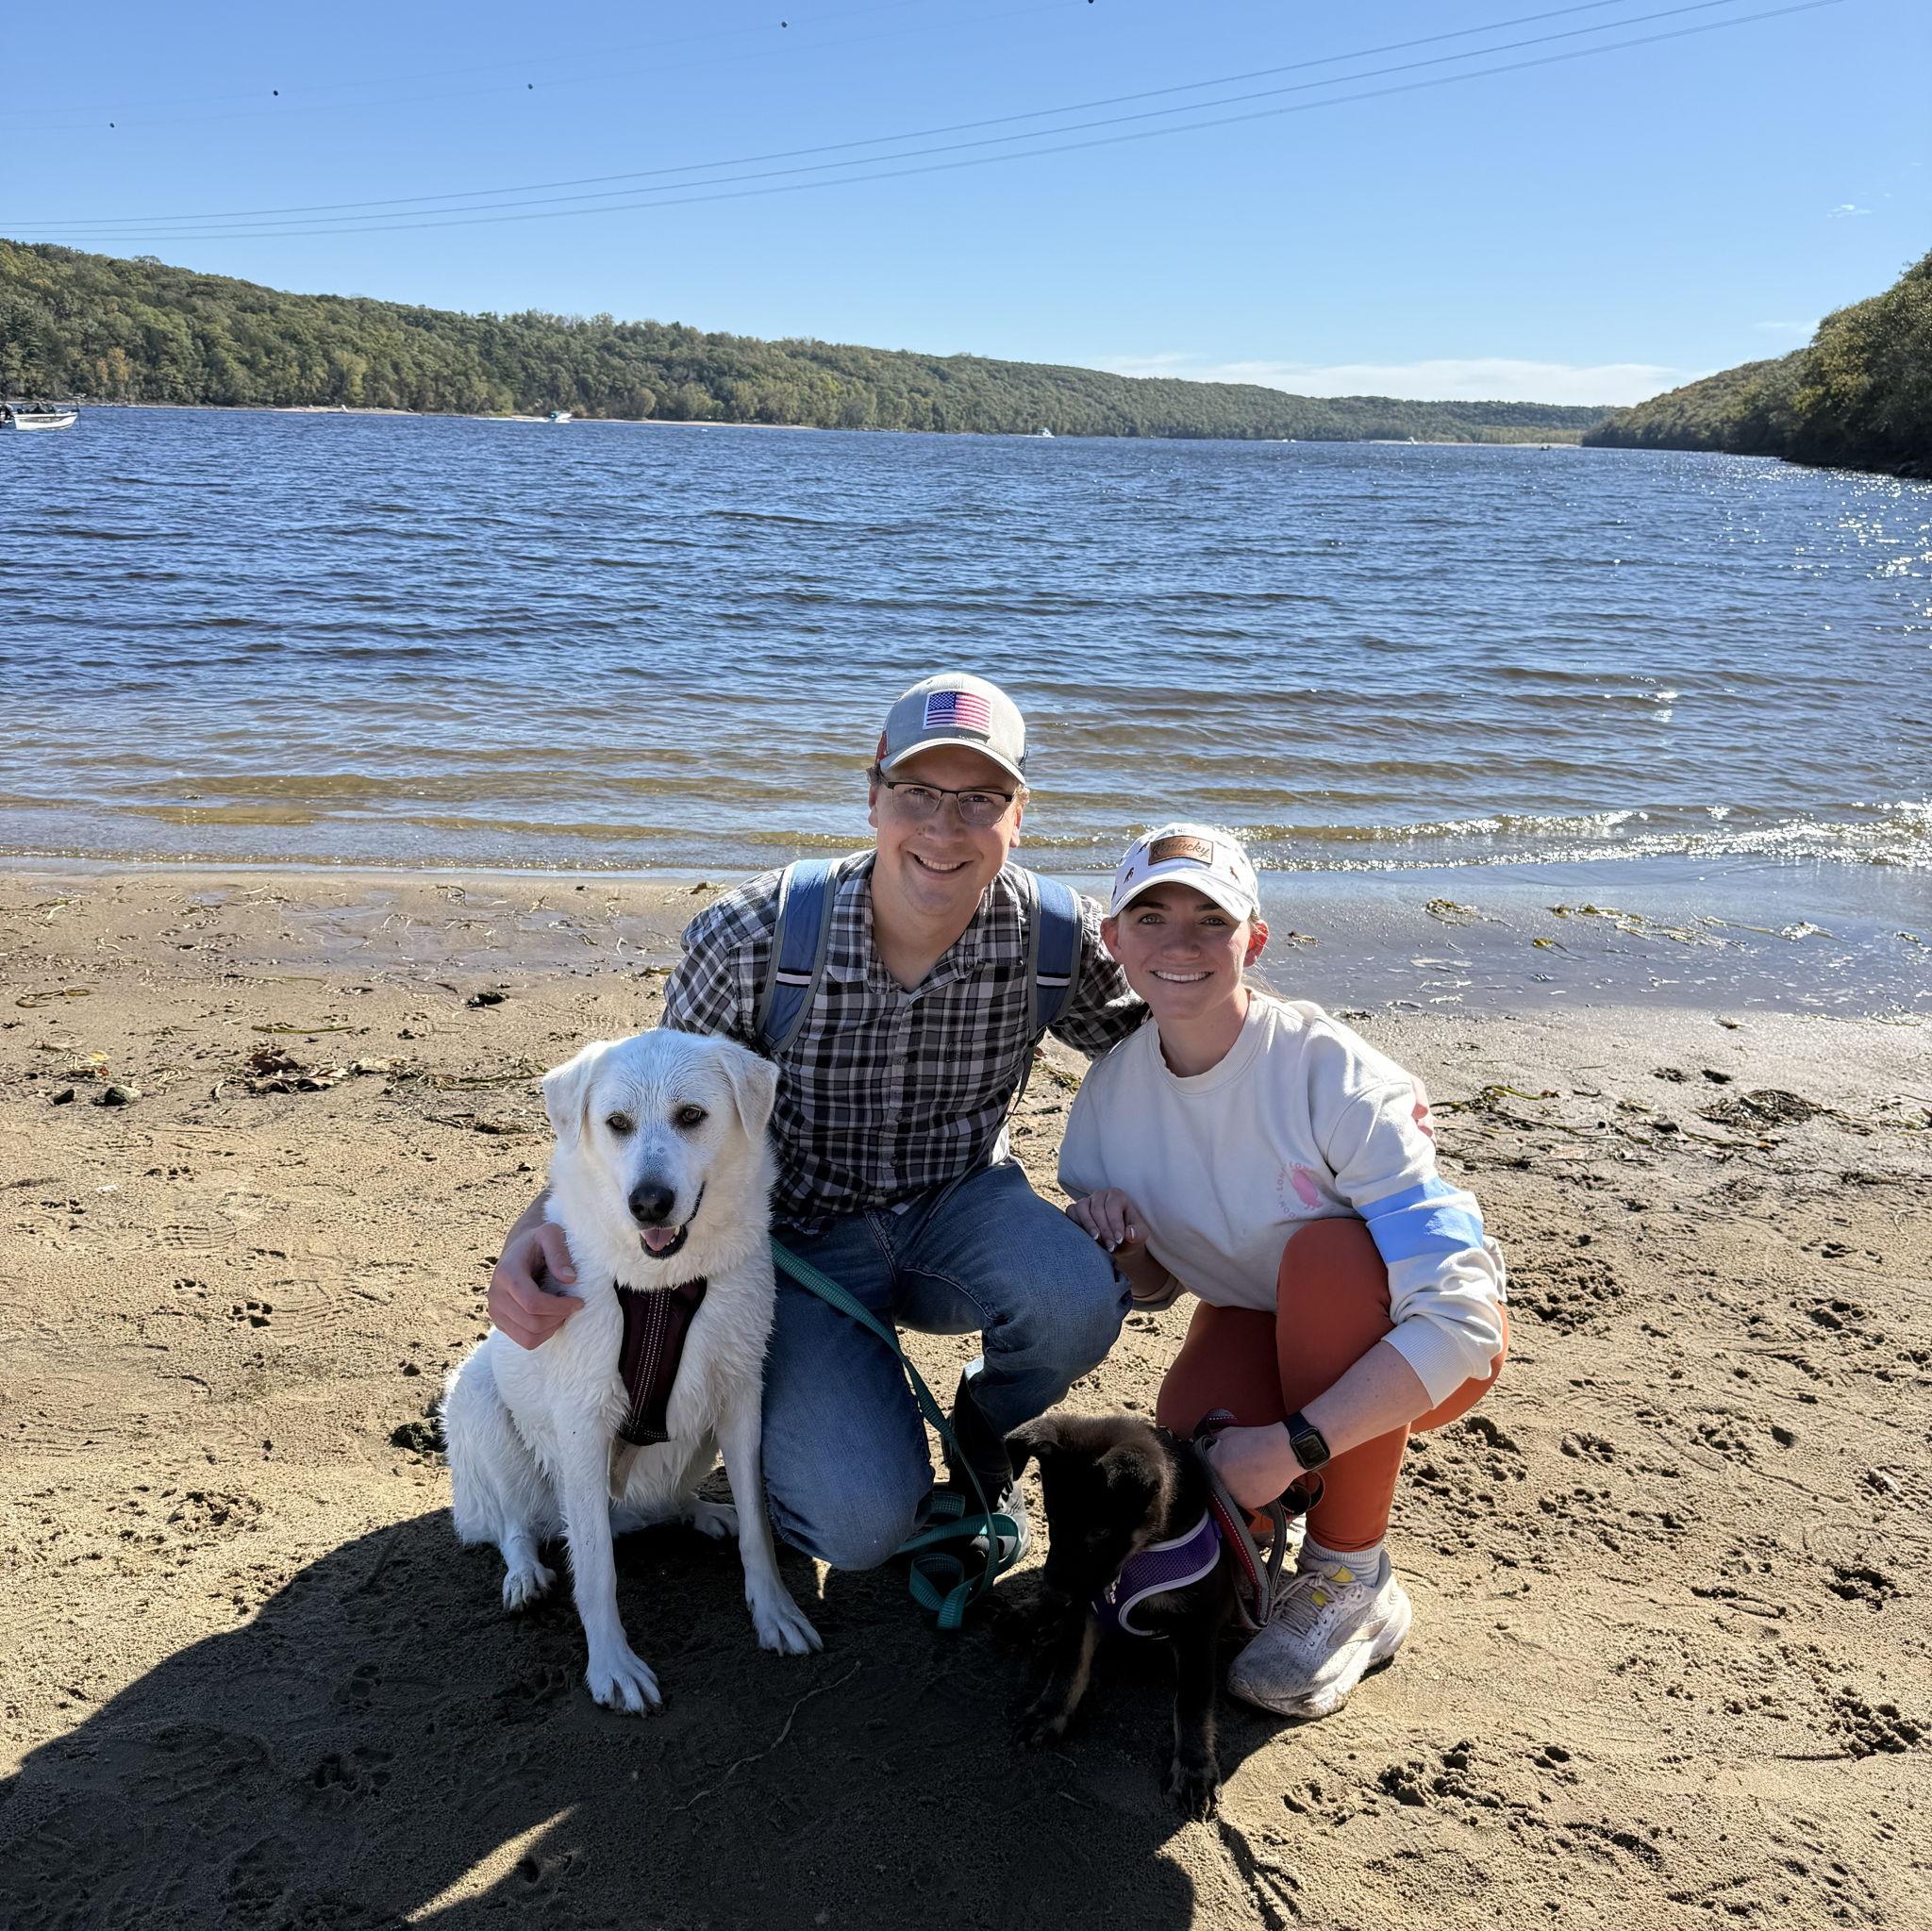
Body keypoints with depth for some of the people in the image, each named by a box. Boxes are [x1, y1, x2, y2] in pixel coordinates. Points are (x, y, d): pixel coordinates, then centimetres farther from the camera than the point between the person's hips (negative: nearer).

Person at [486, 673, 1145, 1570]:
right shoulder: (748, 939, -22)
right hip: (800, 1237, -2)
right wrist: (537, 1226, -28)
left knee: (1076, 1295, -33)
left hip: (955, 1210, 2)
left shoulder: (1054, 935, -17)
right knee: (864, 1522, -22)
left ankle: (984, 1442, 6)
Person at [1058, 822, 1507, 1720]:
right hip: (1258, 1330, 4)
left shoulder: (1332, 1074, -29)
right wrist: (1123, 1244, -20)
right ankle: (1283, 1504, 14)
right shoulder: (1114, 1089, -11)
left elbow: (1461, 1319, -33)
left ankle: (1353, 1580, -16)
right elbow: (1152, 1287, 4)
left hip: (1414, 1350, -3)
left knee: (1328, 1247, -36)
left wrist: (1291, 1445, -36)